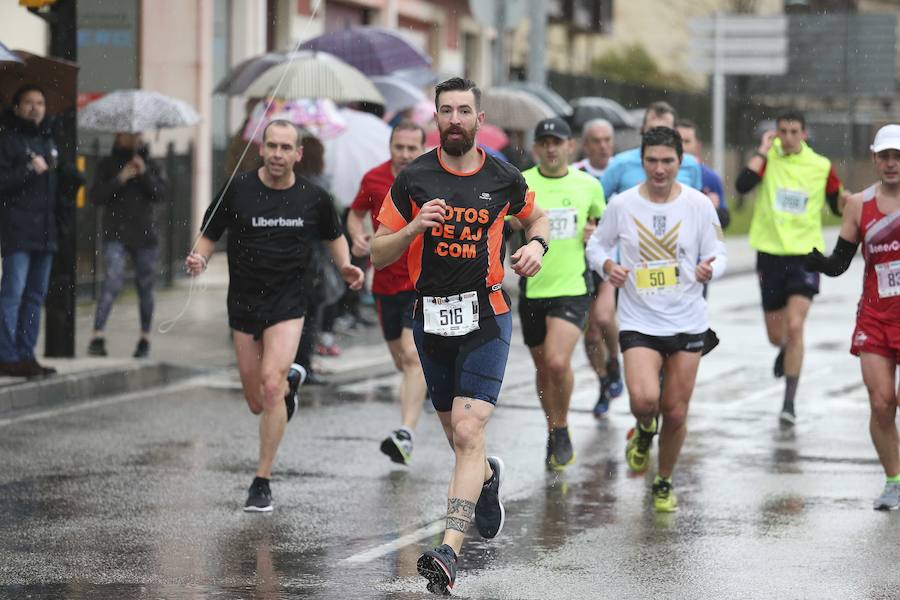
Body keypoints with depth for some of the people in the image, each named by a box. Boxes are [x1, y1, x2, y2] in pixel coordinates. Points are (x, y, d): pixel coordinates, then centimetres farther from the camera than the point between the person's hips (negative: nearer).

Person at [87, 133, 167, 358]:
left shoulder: (150, 164, 10)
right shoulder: (107, 165, 6)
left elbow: (160, 194, -1)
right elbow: (96, 196, -3)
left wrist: (145, 174, -14)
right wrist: (120, 179, -13)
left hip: (144, 234, 2)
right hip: (115, 234, -2)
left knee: (145, 287, 7)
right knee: (113, 281, -19)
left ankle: (145, 338, 19)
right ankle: (97, 337, -23)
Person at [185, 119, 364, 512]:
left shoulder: (313, 198, -2)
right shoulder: (237, 190, -5)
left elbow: (333, 235, 17)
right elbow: (209, 236, 4)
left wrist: (346, 266, -1)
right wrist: (199, 261, -16)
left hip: (288, 304, -2)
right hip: (243, 304, 2)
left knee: (271, 384, -21)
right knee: (257, 403, 10)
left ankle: (262, 482, -10)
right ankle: (291, 379, 48)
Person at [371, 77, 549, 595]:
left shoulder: (504, 179, 0)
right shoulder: (413, 180, -1)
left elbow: (536, 216, 20)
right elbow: (379, 254, 3)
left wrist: (536, 245, -2)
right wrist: (414, 228, -16)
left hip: (486, 318, -2)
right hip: (431, 318, 3)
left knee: (469, 432, -17)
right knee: (457, 435, 15)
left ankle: (450, 551, -23)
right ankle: (489, 477, 51)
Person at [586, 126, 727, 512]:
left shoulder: (699, 205, -3)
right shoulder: (622, 205, -4)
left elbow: (717, 255, 3)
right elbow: (597, 244, 9)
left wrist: (709, 270, -20)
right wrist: (607, 265, -13)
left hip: (687, 323, 1)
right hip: (639, 322, -1)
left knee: (676, 413, 5)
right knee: (644, 399, -23)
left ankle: (664, 484, 29)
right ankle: (643, 432, 15)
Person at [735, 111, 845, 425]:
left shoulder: (821, 166, -1)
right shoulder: (768, 157, -3)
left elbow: (839, 207, 10)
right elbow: (742, 185, -20)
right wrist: (764, 150, -17)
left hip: (805, 255, -1)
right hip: (770, 254, 1)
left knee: (794, 327, -16)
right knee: (776, 335, 12)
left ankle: (789, 402, -10)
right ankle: (785, 350, 51)